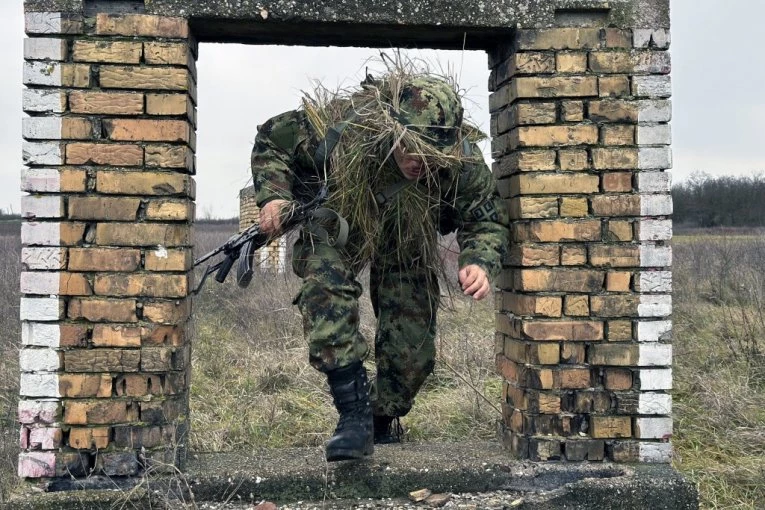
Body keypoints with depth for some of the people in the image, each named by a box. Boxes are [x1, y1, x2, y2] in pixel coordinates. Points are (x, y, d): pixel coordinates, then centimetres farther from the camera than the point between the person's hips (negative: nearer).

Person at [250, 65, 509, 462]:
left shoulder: (460, 161, -32)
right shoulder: (335, 129, -36)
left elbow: (485, 220, -17)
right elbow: (271, 140, -17)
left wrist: (480, 263, -38)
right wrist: (273, 196, -32)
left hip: (407, 242, 2)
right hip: (337, 224, -1)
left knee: (413, 348, -1)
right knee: (326, 284, -34)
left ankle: (384, 419, 31)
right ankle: (353, 413, -30)